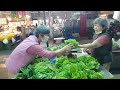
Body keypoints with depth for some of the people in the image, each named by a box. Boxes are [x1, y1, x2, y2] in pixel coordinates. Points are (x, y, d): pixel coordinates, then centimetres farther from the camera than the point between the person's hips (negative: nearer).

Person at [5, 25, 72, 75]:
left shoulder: (32, 37, -5)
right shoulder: (34, 46, -30)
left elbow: (42, 51, 2)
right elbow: (50, 55, -32)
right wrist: (64, 49, -21)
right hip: (15, 68, -8)